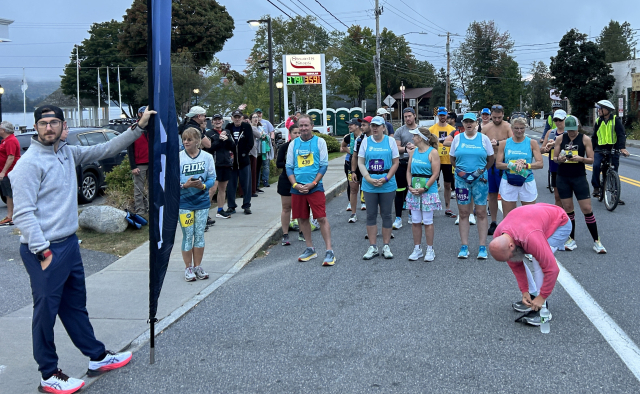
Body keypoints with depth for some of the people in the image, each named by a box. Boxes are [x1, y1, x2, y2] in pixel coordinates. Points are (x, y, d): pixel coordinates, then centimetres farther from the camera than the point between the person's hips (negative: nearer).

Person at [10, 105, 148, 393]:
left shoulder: (67, 153, 8)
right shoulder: (29, 163, -15)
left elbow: (105, 150, 14)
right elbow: (23, 213, -19)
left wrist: (139, 127, 9)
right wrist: (43, 251, -21)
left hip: (69, 244, 8)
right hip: (44, 250, -8)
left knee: (76, 305, 19)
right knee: (46, 311, 3)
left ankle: (97, 358, 32)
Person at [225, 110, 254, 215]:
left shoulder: (247, 127, 1)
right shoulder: (228, 127, 6)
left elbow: (250, 143, -2)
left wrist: (244, 153, -10)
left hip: (244, 160, -1)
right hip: (231, 160, 1)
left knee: (246, 184, 4)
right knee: (231, 185, 4)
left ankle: (247, 205, 13)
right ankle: (231, 206, 13)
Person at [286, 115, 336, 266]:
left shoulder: (319, 142, 1)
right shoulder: (293, 144, 9)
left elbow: (324, 165, -2)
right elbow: (289, 167, 9)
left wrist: (313, 183, -12)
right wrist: (295, 185, -5)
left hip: (315, 187, -4)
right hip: (297, 188, 4)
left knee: (322, 218, -8)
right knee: (302, 219, 9)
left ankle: (329, 252, -5)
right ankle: (310, 249, 23)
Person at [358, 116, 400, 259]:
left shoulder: (390, 141, 2)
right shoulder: (365, 141, 4)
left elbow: (396, 163, 1)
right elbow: (360, 163, 3)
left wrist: (386, 179, -11)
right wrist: (369, 179, -11)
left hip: (387, 184, -1)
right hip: (369, 184, 1)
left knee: (386, 215, 5)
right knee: (371, 215, 5)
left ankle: (386, 246, 15)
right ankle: (372, 247, 12)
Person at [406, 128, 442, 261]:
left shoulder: (433, 152, -5)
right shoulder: (413, 152, 10)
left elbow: (435, 174, -10)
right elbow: (409, 171, 10)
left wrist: (424, 188, -15)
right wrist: (410, 186, -4)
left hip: (428, 191, -5)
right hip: (414, 190, 5)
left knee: (427, 221, 0)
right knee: (415, 221, 7)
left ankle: (430, 250, 10)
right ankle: (417, 249, 16)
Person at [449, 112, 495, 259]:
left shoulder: (484, 138, 4)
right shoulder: (457, 138, 7)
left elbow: (491, 159, 9)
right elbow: (452, 158, 11)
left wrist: (482, 171, -3)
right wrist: (459, 170, -4)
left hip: (479, 180, -1)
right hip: (461, 179, 1)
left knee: (481, 213, 0)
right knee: (463, 213, 3)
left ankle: (483, 247, 4)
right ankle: (464, 247, 8)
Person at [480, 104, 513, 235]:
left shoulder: (508, 127, -4)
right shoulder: (485, 128, 8)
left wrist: (498, 143, -24)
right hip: (489, 164, 4)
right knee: (492, 194, 9)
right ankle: (493, 223, 19)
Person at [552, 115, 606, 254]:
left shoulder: (585, 139, -2)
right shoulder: (560, 139, 3)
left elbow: (591, 159, -2)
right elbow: (554, 158, 5)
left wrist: (580, 158, -22)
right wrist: (559, 159, -17)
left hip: (579, 178, -2)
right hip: (563, 178, 2)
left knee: (587, 209, -4)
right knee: (568, 209, 6)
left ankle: (596, 241, 4)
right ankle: (571, 240, 16)